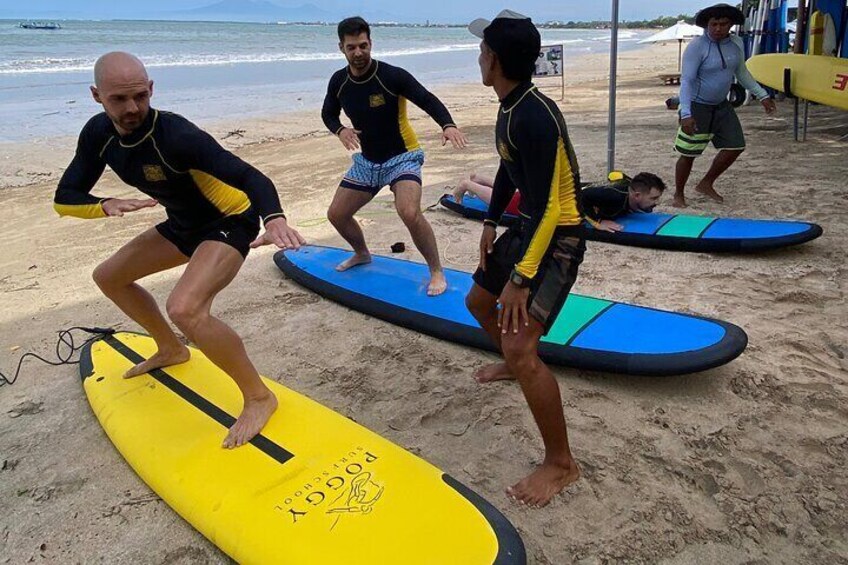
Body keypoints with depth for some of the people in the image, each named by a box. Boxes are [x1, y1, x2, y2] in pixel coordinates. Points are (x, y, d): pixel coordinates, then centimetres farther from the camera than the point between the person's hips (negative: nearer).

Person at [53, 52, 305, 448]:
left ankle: (259, 397, -16)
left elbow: (249, 176, -35)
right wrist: (107, 206, -28)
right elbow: (64, 199, -5)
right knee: (109, 277, 21)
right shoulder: (99, 134, -7)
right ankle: (171, 350, 37)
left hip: (229, 224, -8)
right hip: (183, 225, 9)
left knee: (185, 309, -33)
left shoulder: (175, 135, -29)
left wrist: (274, 219, -56)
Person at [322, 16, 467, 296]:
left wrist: (448, 125, -43)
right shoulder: (339, 81, -3)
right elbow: (328, 113, 12)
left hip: (402, 157, -6)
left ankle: (437, 272, -11)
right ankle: (362, 254, 39)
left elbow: (427, 100, -23)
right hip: (366, 161, 6)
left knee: (409, 213, -31)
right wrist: (340, 130, -11)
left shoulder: (393, 76, -20)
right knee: (336, 214, 8)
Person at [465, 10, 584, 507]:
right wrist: (491, 222, 21)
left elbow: (549, 207, -29)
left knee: (520, 346, -21)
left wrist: (520, 279, -28)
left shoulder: (535, 117, -27)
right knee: (479, 301, 25)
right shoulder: (511, 107, 3)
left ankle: (561, 463, -6)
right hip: (530, 227, 10)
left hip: (558, 238, -10)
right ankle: (515, 364, 53)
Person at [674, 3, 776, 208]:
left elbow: (742, 72, 16)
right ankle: (678, 195, 13)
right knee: (688, 154, -4)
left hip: (721, 106, 7)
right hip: (697, 107, -7)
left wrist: (762, 95, 16)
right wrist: (685, 114, -32)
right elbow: (686, 80, -22)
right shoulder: (697, 47, -18)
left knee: (735, 146, 8)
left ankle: (706, 184, 23)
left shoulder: (736, 44, 2)